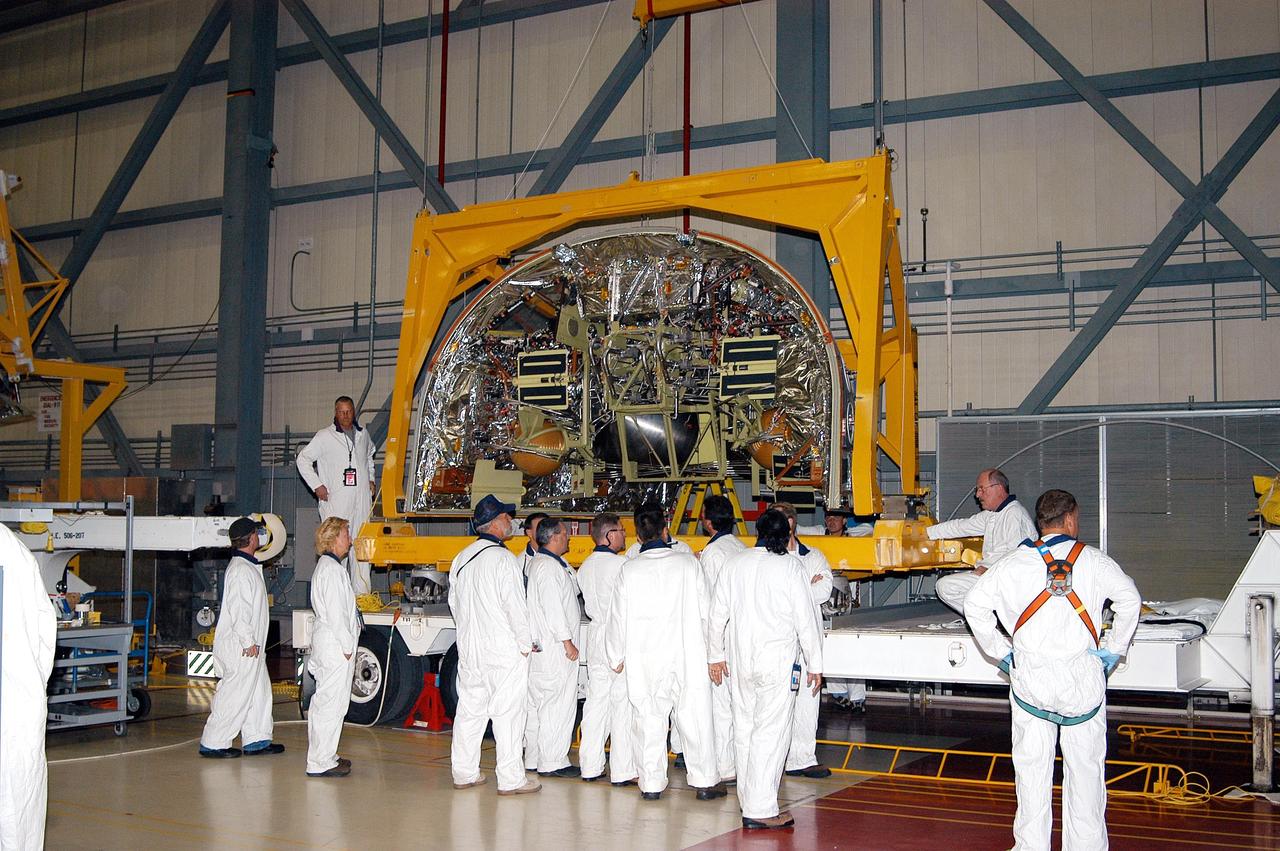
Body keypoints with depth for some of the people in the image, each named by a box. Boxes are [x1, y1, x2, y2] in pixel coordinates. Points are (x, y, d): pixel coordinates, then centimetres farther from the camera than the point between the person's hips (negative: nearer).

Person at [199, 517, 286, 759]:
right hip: (241, 647, -10)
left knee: (259, 690, 14)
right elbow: (238, 610, -22)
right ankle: (212, 743, 2)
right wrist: (249, 642, -20)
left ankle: (257, 740, 20)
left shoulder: (249, 567, 16)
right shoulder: (240, 570, -17)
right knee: (236, 694, -5)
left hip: (250, 645, 10)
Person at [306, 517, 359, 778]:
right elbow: (335, 612, -20)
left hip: (326, 642, 11)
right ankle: (321, 762, -6)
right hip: (334, 643, -11)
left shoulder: (328, 565, 17)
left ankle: (323, 755, 25)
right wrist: (347, 646, -16)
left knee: (323, 702, 16)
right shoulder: (332, 569, -15)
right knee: (331, 703, -8)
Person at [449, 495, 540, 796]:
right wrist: (526, 644, -7)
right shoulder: (503, 559, -16)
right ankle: (511, 779, 3)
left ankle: (464, 773, 19)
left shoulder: (462, 558, 9)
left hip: (469, 649, 7)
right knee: (508, 714, -1)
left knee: (470, 710, 13)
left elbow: (455, 603, 15)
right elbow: (514, 606, -17)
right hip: (504, 651, -7)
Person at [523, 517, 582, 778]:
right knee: (558, 703, -7)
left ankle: (534, 759, 19)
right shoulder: (549, 566, -14)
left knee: (537, 703, 13)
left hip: (539, 648, 11)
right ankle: (552, 762, -4)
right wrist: (567, 641, -18)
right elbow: (553, 607, -20)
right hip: (555, 649, -11)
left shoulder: (537, 563, 19)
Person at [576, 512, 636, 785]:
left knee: (596, 701, 11)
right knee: (623, 704, -3)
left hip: (595, 636, 8)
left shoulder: (585, 566, 10)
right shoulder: (620, 564, -14)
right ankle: (623, 771, -1)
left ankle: (591, 766, 15)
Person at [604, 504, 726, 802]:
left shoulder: (630, 569, -3)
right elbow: (705, 609, 1)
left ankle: (651, 783, 11)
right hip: (688, 654, 0)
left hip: (645, 657, 0)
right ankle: (705, 782, 12)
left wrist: (617, 657, 14)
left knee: (649, 719, 7)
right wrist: (710, 651, 14)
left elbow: (618, 617, 1)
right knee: (694, 717, 6)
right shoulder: (687, 562, -3)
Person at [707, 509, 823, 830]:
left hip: (740, 660, 5)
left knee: (744, 730, 14)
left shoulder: (734, 564, 5)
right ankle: (760, 809, -6)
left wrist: (716, 655, 18)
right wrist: (815, 665, 2)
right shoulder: (790, 567, -6)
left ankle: (747, 798, 25)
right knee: (771, 732, -4)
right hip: (777, 662, -5)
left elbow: (718, 614, 7)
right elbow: (805, 621, -6)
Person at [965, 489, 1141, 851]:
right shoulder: (1092, 559, 1)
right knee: (1084, 767, 8)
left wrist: (1000, 652, 8)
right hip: (1082, 675, -1)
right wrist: (1112, 650, 6)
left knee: (1031, 768, 9)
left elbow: (975, 605, 0)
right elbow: (1129, 599, -2)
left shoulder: (1014, 563, 2)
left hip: (1029, 675, 1)